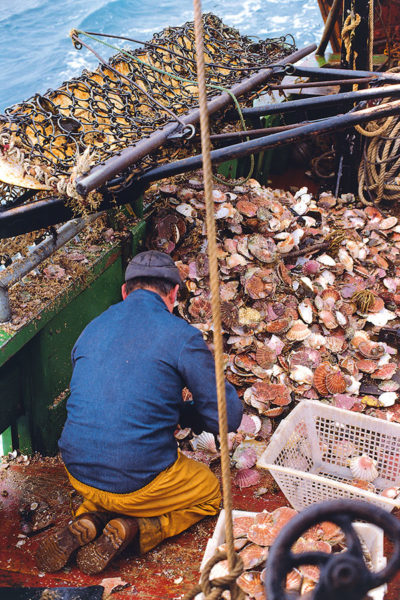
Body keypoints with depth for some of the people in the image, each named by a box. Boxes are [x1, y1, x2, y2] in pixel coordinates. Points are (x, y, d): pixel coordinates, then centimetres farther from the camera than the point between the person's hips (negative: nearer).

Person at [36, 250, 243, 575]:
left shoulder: (92, 329, 8)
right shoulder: (180, 335, -10)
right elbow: (228, 416, -6)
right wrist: (182, 412, 15)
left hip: (79, 474, 6)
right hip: (138, 483, -6)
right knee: (212, 491, 23)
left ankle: (87, 520, 8)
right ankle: (132, 528, -1)